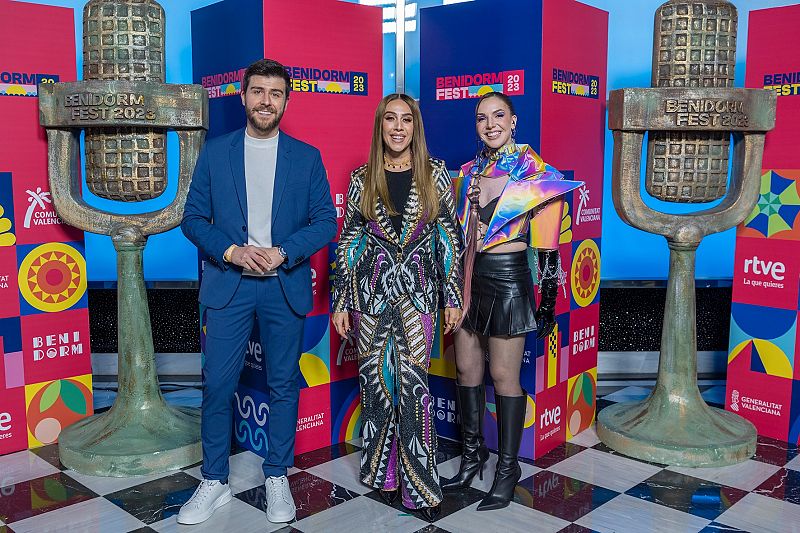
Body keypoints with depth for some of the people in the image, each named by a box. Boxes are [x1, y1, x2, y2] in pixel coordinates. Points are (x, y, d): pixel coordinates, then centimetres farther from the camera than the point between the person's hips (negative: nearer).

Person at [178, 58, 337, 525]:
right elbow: (194, 218, 4)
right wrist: (232, 251, -12)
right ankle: (215, 482, 18)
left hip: (285, 285, 0)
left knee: (283, 385, 8)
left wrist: (282, 253, -13)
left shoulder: (307, 157, 5)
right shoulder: (215, 152, 6)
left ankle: (277, 478, 24)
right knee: (218, 384, 2)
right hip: (228, 284, 0)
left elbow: (326, 222, 1)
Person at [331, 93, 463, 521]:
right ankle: (385, 475, 24)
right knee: (376, 384, 8)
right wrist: (340, 302, 3)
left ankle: (418, 485, 8)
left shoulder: (435, 174, 3)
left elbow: (449, 237, 4)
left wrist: (453, 295, 1)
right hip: (370, 295, 1)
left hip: (417, 297, -1)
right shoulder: (362, 179, 4)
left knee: (413, 387, -4)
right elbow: (349, 242, 5)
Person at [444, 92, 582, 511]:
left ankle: (507, 468, 16)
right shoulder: (469, 171, 10)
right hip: (467, 277, 6)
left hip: (508, 280, -6)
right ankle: (472, 453, 29)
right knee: (466, 369, 12)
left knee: (504, 376, 1)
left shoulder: (535, 173, -7)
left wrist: (547, 302, -8)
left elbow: (547, 246, -7)